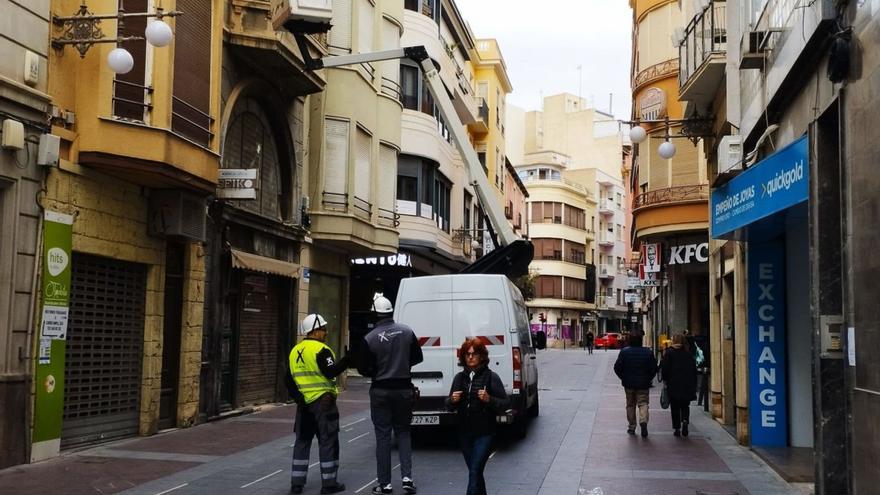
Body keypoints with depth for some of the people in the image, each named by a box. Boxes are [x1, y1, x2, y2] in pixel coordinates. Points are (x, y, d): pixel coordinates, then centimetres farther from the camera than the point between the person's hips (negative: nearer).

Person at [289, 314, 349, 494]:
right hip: (322, 401, -7)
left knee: (302, 441, 13)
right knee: (328, 441, 1)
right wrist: (348, 358, -19)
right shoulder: (321, 350, -12)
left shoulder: (295, 351, 12)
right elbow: (331, 372, -21)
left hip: (304, 403, 7)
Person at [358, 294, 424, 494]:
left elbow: (363, 369, -6)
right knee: (403, 432, 15)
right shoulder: (407, 331, -4)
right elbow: (417, 358, 7)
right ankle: (407, 476, 2)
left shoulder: (370, 338, -14)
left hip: (381, 391, -2)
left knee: (383, 436, 6)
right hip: (404, 389, 2)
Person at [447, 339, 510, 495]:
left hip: (484, 434, -5)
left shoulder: (491, 377, -6)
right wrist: (452, 400, -8)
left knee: (474, 471, -11)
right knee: (474, 472, 15)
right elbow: (450, 406, 15)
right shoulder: (459, 377, 7)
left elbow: (506, 404, -5)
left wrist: (489, 399, -22)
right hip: (464, 433, 5)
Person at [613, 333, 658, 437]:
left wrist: (623, 378, 9)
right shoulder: (648, 352, -4)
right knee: (643, 403, 3)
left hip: (628, 383, 1)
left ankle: (632, 427, 15)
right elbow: (654, 368, -3)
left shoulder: (624, 352, -6)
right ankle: (643, 421, -23)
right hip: (643, 384, -1)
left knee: (630, 405, 13)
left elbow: (617, 368, -5)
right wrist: (648, 379, 10)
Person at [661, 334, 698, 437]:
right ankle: (685, 421, -10)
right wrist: (693, 387, 12)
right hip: (688, 386, 3)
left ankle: (677, 428, 5)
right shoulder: (689, 354, 4)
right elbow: (694, 371, 6)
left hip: (673, 385, -2)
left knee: (675, 408, 7)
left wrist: (666, 380, 8)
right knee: (685, 406, 14)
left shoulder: (669, 353, -6)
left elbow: (664, 369, -8)